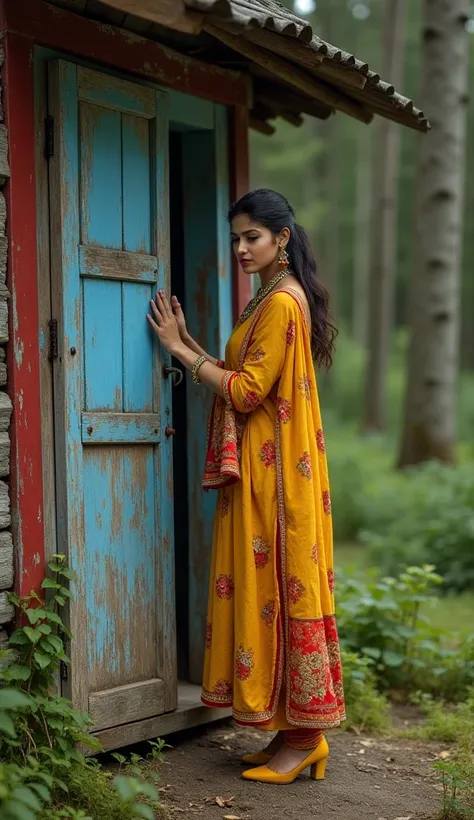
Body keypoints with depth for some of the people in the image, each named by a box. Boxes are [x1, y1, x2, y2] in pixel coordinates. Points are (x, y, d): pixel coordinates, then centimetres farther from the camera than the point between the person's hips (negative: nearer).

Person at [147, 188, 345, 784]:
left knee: (281, 586, -5)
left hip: (275, 471, -10)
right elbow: (242, 377, 15)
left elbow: (247, 391, -18)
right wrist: (185, 341, 11)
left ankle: (303, 734, 3)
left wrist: (180, 349, -10)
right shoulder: (272, 299, 17)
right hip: (259, 469, 10)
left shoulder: (282, 303, -15)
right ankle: (295, 732, 17)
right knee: (268, 589, 11)